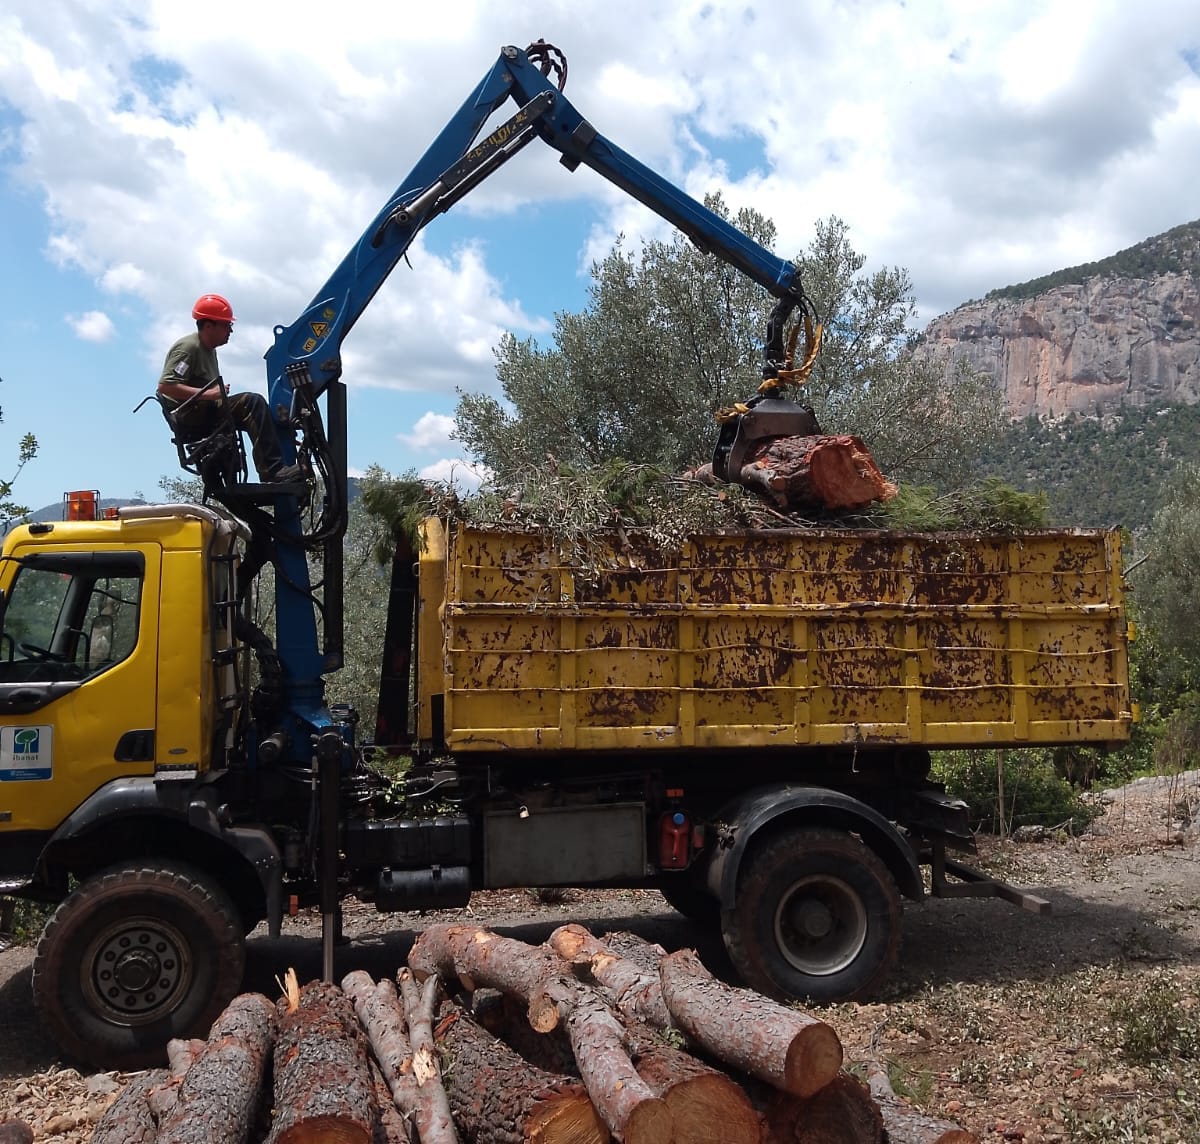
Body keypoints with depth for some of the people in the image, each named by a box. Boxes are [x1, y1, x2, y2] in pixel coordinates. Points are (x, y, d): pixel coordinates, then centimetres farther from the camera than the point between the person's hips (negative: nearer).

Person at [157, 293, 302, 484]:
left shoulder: (208, 350, 22)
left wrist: (220, 392, 4)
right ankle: (272, 471, -34)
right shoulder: (188, 347, -9)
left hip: (206, 413, 10)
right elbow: (165, 386, -20)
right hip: (189, 416, -10)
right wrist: (208, 394, -26)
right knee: (253, 402, -26)